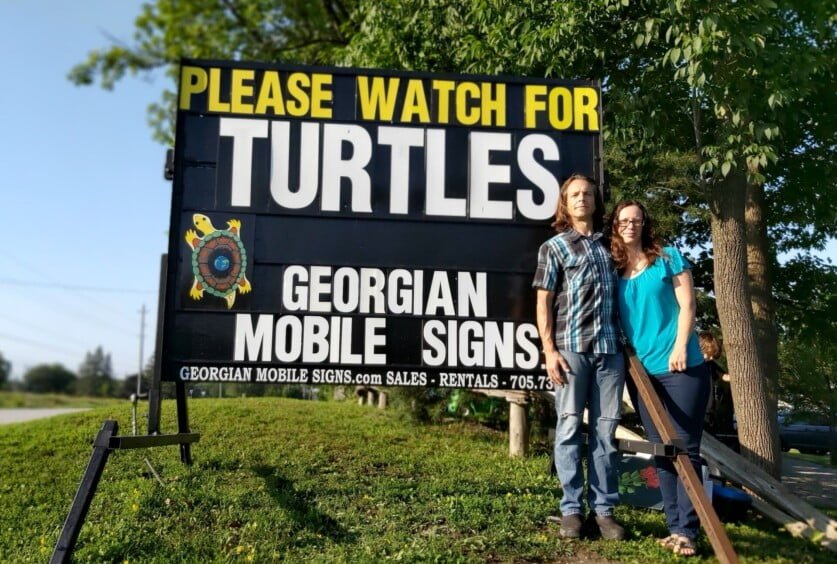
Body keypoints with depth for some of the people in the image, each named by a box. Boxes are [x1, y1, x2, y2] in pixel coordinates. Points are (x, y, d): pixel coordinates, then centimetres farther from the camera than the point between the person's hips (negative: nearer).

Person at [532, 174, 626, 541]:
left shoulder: (609, 246, 17)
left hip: (610, 349, 3)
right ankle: (571, 509, 5)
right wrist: (549, 350, -8)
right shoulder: (554, 247, 8)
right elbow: (543, 303, 2)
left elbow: (621, 297, 21)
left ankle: (603, 509, 8)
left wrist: (625, 342, 10)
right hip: (571, 348, -3)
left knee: (605, 429, 2)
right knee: (569, 427, -1)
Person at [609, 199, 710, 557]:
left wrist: (680, 346, -13)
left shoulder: (668, 257, 2)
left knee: (685, 448, -3)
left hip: (680, 366, -4)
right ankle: (674, 526, 13)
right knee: (660, 451, 7)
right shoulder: (613, 268, 10)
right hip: (641, 371, 4)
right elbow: (616, 318, 14)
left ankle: (687, 531, 0)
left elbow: (686, 306, -2)